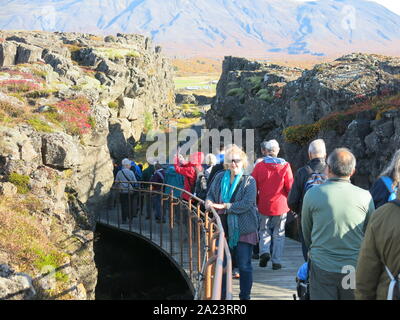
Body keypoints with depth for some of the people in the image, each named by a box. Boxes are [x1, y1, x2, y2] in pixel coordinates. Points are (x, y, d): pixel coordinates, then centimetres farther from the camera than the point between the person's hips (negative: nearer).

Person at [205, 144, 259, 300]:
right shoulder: (220, 177, 6)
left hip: (243, 230, -4)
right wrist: (209, 202, -10)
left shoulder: (249, 181, -7)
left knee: (244, 265, 3)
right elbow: (210, 194, 13)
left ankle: (245, 296, 17)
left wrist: (225, 206, -18)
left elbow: (246, 204, -16)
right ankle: (221, 294, 27)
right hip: (224, 228, 4)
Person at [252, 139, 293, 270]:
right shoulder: (285, 166, -7)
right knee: (279, 234, 9)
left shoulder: (259, 166, -5)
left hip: (264, 205, 1)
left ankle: (264, 251, -6)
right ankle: (276, 261, 8)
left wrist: (256, 202, 14)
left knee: (264, 230, 17)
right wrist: (289, 201, 13)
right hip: (280, 205, 0)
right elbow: (290, 187, -6)